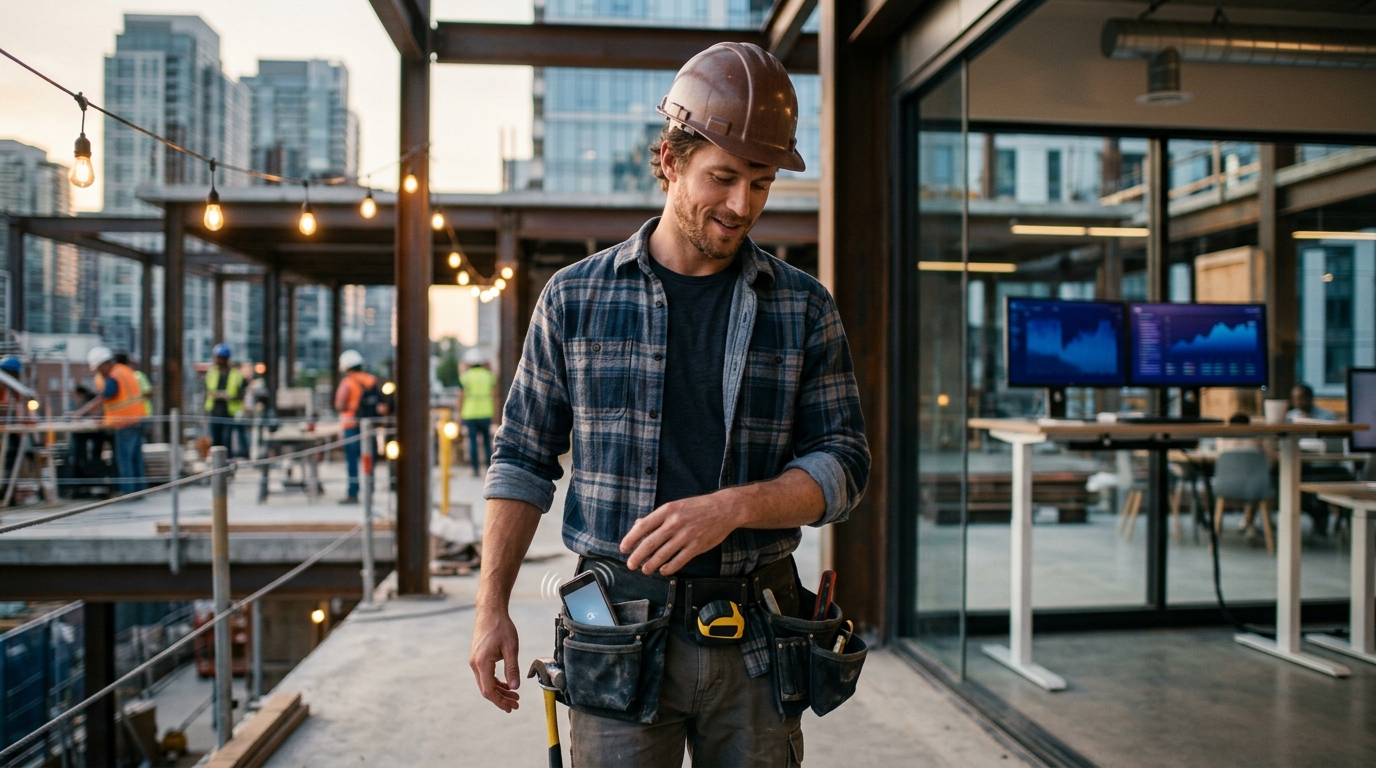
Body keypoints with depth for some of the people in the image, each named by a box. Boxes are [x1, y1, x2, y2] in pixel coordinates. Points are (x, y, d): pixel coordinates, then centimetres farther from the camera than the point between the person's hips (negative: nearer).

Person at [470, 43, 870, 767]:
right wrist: (491, 607, 0)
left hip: (754, 646, 1)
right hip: (619, 640, -1)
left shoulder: (803, 307, 3)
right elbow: (523, 461, 6)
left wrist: (730, 506, -18)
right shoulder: (576, 297, 2)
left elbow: (842, 464, 0)